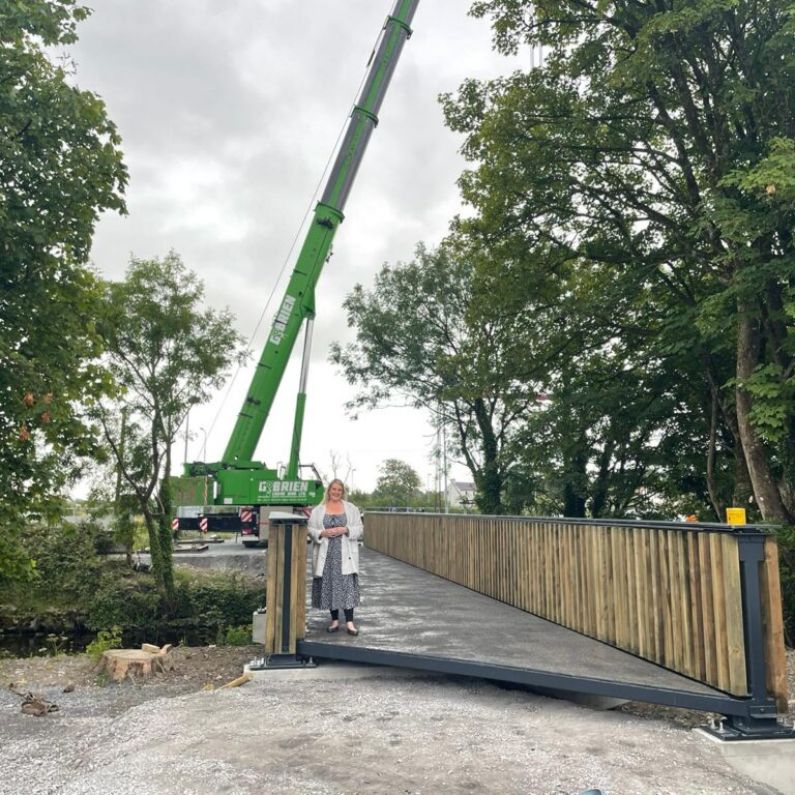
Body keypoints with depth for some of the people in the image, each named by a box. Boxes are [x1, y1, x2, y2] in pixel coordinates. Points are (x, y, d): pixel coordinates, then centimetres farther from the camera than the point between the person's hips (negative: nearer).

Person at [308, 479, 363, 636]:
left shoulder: (351, 508, 8)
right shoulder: (318, 510, 9)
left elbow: (359, 529, 5)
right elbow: (310, 529, 5)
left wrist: (345, 530, -12)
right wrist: (323, 533, -13)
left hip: (345, 554, -1)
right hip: (326, 554, 1)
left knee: (347, 585, -7)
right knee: (329, 586, 3)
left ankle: (349, 622, -4)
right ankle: (335, 620, 15)